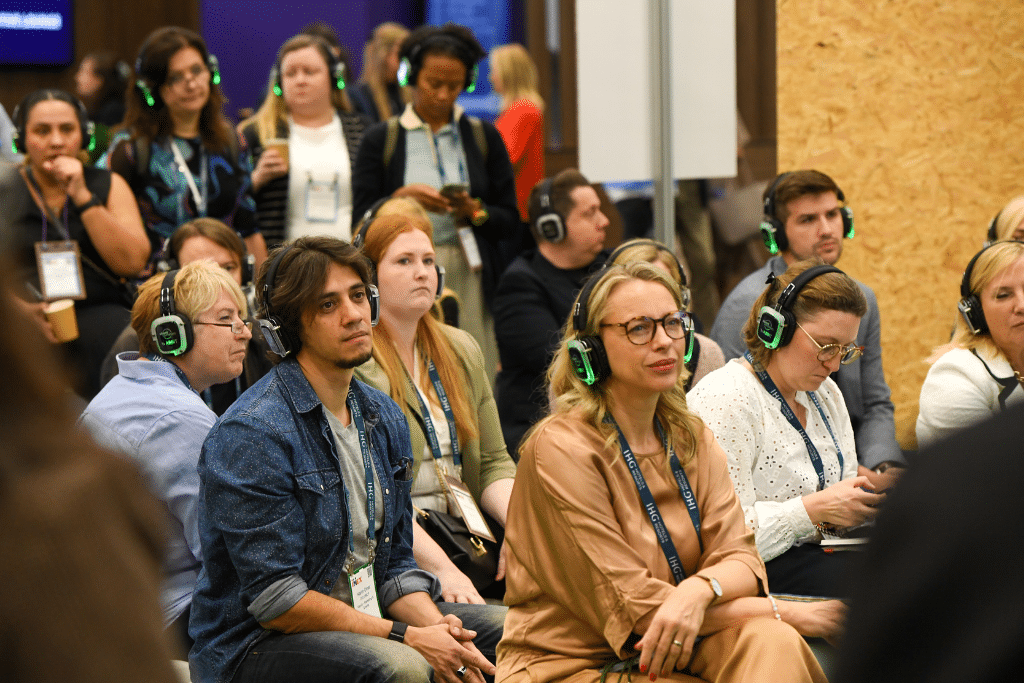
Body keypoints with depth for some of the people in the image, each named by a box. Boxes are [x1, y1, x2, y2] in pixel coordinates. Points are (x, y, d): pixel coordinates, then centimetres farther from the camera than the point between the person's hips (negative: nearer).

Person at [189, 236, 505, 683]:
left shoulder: (384, 418, 9)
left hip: (364, 620, 8)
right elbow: (276, 600, -20)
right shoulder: (253, 433, -17)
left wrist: (435, 625, -8)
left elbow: (394, 564, 13)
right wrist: (409, 638, -21)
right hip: (255, 643, -8)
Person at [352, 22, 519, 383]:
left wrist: (474, 212, -8)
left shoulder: (484, 137, 12)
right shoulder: (380, 141, 9)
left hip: (471, 276, 1)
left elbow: (510, 221, 10)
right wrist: (403, 197, -12)